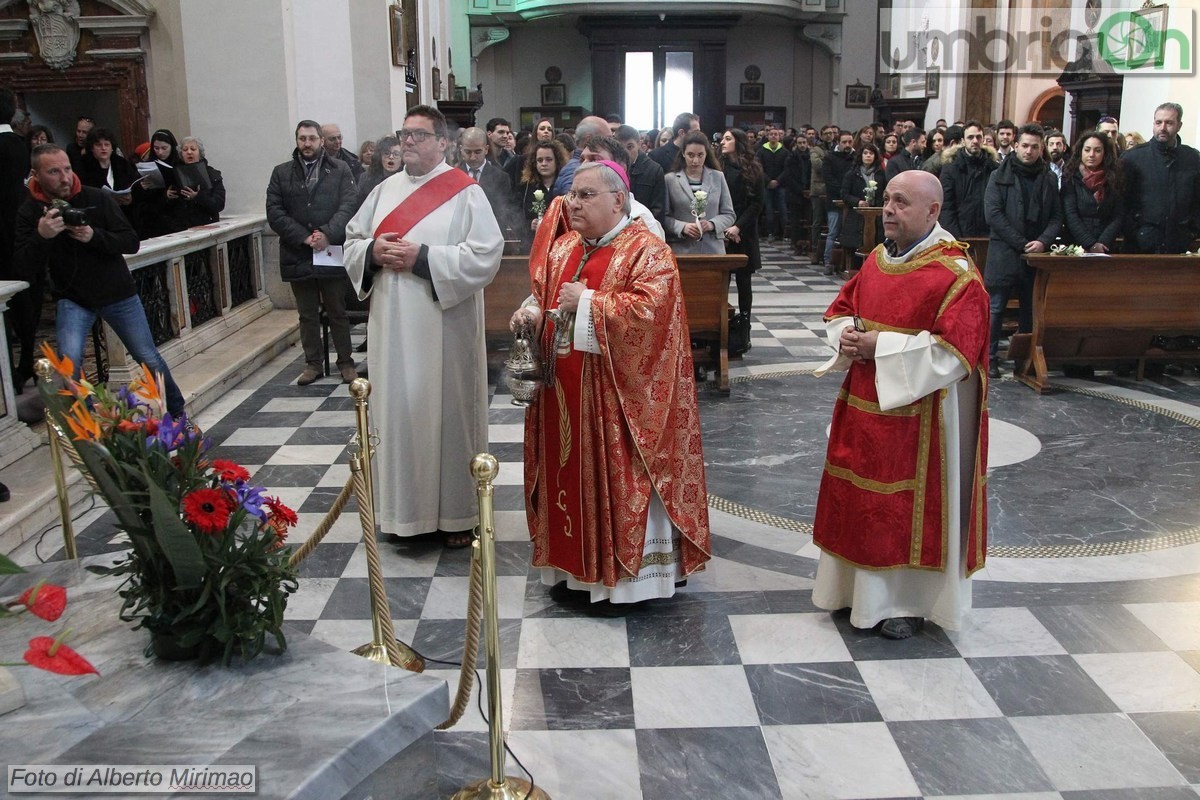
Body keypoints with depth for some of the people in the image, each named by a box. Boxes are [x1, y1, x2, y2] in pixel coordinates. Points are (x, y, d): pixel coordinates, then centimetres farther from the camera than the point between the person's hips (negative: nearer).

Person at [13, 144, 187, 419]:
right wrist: (41, 236, -32)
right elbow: (23, 271, -14)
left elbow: (132, 243, -11)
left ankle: (178, 413, 26)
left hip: (118, 293, 0)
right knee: (69, 364, -20)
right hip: (73, 299, 0)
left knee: (150, 359, 5)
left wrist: (94, 236, -29)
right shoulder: (30, 212, -8)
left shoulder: (98, 198, -11)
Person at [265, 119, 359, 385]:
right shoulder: (281, 173, 7)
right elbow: (274, 212, -1)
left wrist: (327, 234, -20)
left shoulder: (340, 169, 3)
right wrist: (304, 237, -13)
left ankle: (346, 362, 17)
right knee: (307, 315, 11)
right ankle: (313, 363, 21)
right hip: (298, 255, 2)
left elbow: (348, 205, -7)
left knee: (338, 312, 7)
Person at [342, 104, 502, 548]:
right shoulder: (385, 190, 11)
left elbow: (486, 256, -15)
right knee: (399, 409, 9)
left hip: (444, 328, -5)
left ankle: (456, 510, 18)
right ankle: (405, 505, 24)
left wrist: (422, 257, -19)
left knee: (448, 409, 4)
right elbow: (352, 241, 15)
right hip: (393, 327, 5)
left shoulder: (466, 193, -6)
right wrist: (373, 251, -8)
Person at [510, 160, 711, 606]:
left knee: (619, 479, 1)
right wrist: (531, 313, -3)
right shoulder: (561, 247, 12)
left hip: (617, 395, -7)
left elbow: (650, 308, -24)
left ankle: (627, 571, 15)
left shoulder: (646, 250, -11)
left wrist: (587, 302, -18)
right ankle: (575, 568, 25)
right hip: (564, 392, 7)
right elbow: (543, 295, 20)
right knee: (571, 474, 13)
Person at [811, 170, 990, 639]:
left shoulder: (956, 275, -16)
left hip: (918, 414, -7)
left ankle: (911, 600, 21)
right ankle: (862, 585, 32)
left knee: (911, 504, 4)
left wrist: (881, 346, -21)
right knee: (862, 497, 15)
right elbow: (840, 310, 16)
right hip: (865, 406, 7)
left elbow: (952, 352, -22)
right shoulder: (877, 259, 7)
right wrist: (846, 335, -7)